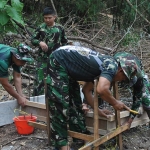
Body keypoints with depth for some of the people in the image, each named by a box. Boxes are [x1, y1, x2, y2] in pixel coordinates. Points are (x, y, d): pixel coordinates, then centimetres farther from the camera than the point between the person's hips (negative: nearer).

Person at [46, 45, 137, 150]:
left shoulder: (103, 65, 11)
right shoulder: (112, 65, -16)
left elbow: (87, 89, 17)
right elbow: (102, 89, -34)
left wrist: (97, 110, 19)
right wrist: (115, 103, -16)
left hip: (67, 68, 10)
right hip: (58, 62, -10)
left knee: (75, 103, 13)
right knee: (60, 104, -10)